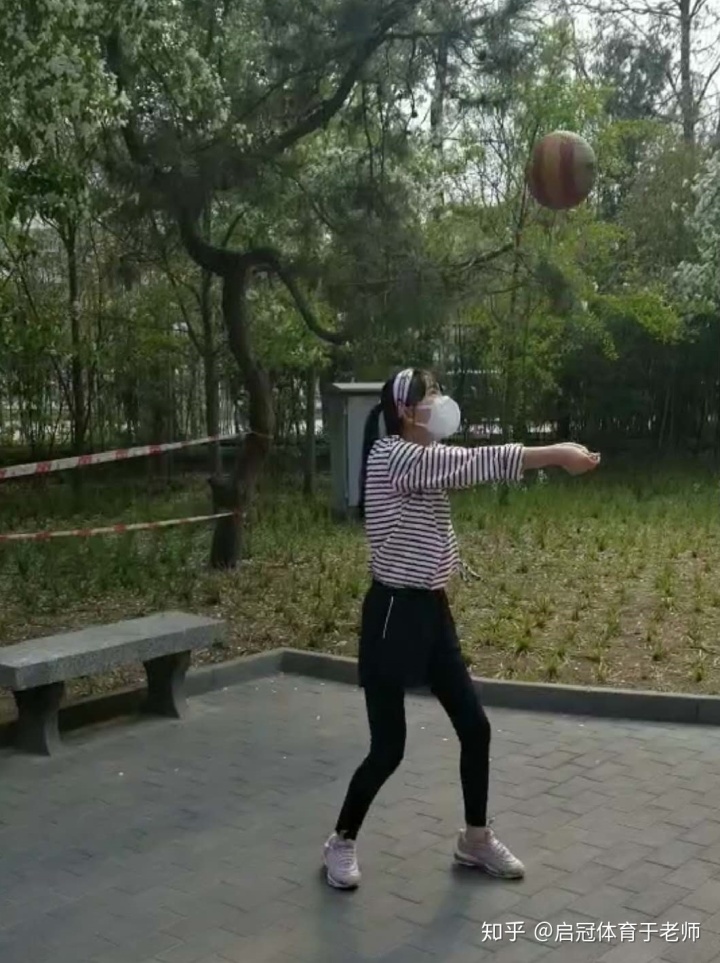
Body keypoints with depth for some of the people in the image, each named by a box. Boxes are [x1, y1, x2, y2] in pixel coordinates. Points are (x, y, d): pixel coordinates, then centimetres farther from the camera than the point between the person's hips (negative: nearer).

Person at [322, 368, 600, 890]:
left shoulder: (429, 456, 12)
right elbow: (479, 463, -24)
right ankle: (342, 842, 23)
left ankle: (477, 837, 32)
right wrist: (557, 453, -21)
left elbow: (474, 461, 2)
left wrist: (558, 453, -9)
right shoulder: (391, 456, -19)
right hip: (395, 614, -9)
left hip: (431, 611, 9)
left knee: (475, 727, 13)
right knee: (388, 748, 0)